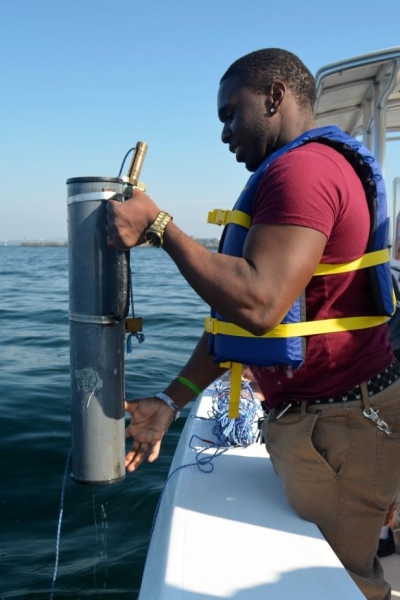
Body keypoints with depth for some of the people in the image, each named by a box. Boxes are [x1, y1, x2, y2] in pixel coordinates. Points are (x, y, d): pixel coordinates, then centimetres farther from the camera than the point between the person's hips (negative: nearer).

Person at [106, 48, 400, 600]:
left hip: (338, 429, -10)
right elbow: (234, 311, 12)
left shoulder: (303, 168, -18)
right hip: (304, 419, 10)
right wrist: (170, 401, 7)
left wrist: (157, 226, -19)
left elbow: (258, 307, -31)